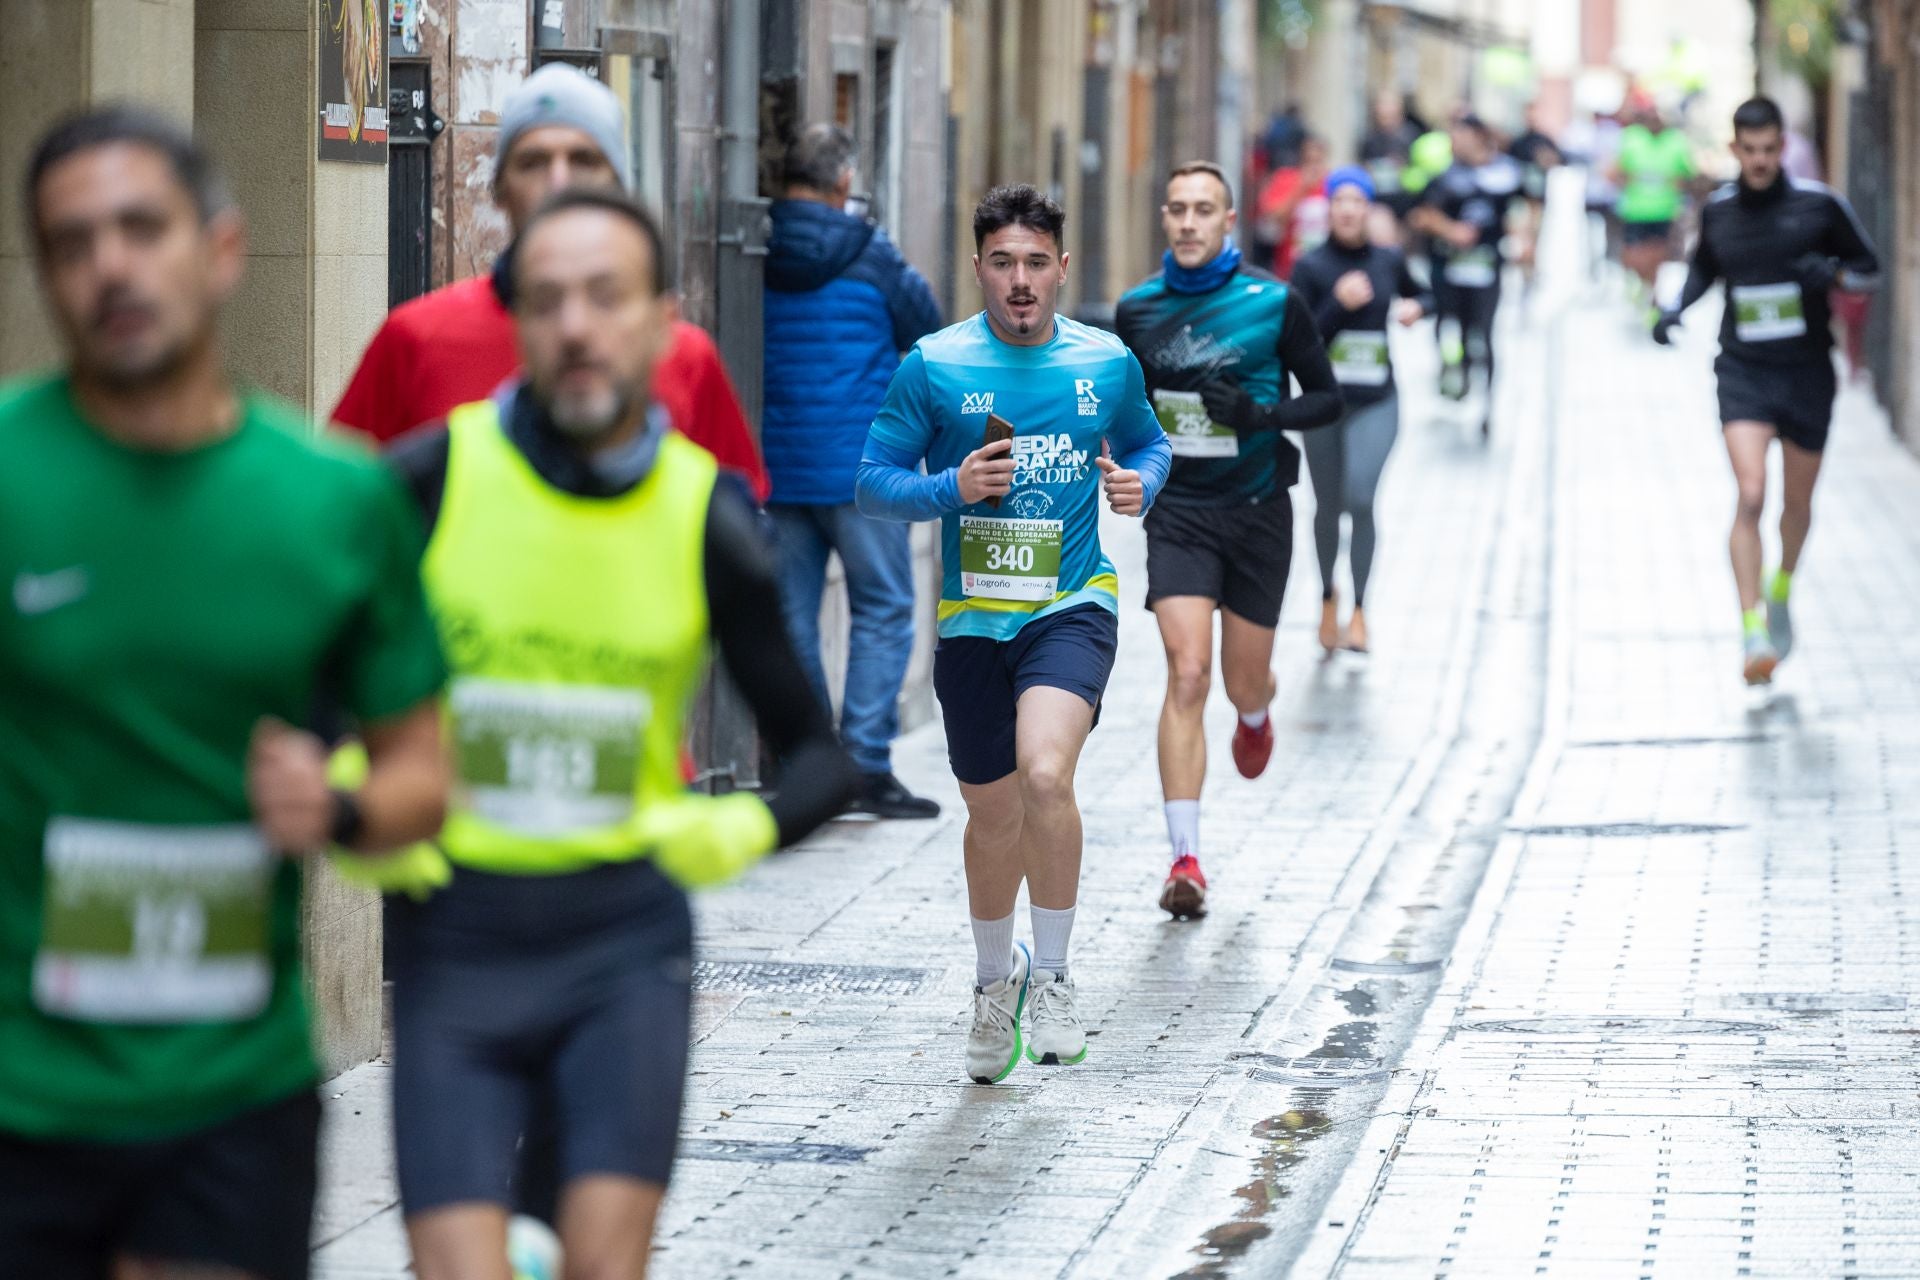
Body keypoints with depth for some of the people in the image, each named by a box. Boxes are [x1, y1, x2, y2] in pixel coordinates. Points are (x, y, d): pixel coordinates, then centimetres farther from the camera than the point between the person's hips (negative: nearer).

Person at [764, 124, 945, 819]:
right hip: (858, 464, -4)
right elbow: (927, 331, 2)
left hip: (775, 467, 4)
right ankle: (866, 763, -4)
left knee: (791, 613, 9)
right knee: (883, 611, 3)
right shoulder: (867, 252, -8)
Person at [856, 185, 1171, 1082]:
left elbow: (1147, 443, 20)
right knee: (993, 815, 12)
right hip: (972, 616, 1)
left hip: (1072, 606, -1)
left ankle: (1051, 976, -9)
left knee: (1045, 775, -26)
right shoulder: (934, 366, -2)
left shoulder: (1108, 363, 2)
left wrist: (1139, 484, -2)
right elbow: (872, 483, 2)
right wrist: (951, 488, -16)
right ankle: (995, 981, 39)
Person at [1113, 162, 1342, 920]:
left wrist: (1262, 415, -16)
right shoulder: (1138, 311, 2)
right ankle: (1185, 859, -17)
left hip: (1257, 508, 0)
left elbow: (1326, 398, 1)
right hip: (1178, 511, 0)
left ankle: (1255, 716, 52)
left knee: (1243, 682, 10)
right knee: (1187, 675, -15)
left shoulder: (1274, 303, -5)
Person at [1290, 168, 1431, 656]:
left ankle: (1359, 609, -6)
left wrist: (1416, 306, 0)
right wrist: (1339, 304, -20)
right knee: (1328, 506, 10)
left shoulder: (1389, 261, 2)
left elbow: (1421, 294, 23)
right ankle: (1328, 597, 34)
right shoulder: (1311, 267, -5)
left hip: (1376, 401, 0)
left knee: (1360, 499, -16)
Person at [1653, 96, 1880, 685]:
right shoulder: (1717, 211, 3)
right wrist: (1676, 308, 4)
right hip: (1743, 372, 0)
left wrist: (1835, 273, -17)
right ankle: (1753, 630, -20)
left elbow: (1870, 271, 4)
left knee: (1798, 501, 13)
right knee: (1750, 497, -18)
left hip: (1807, 372, 0)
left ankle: (1782, 590, 43)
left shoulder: (1818, 205, -5)